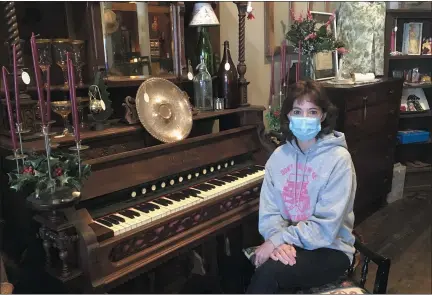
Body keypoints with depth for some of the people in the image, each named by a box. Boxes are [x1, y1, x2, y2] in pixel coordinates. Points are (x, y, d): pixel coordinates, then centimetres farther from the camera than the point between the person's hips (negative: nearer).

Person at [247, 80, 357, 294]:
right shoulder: (279, 156, 2)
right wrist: (279, 241, -21)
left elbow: (325, 227, -18)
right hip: (288, 244, 4)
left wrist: (277, 240, -21)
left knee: (269, 271, -31)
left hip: (329, 249, -4)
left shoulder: (338, 158, -14)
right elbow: (268, 212, -2)